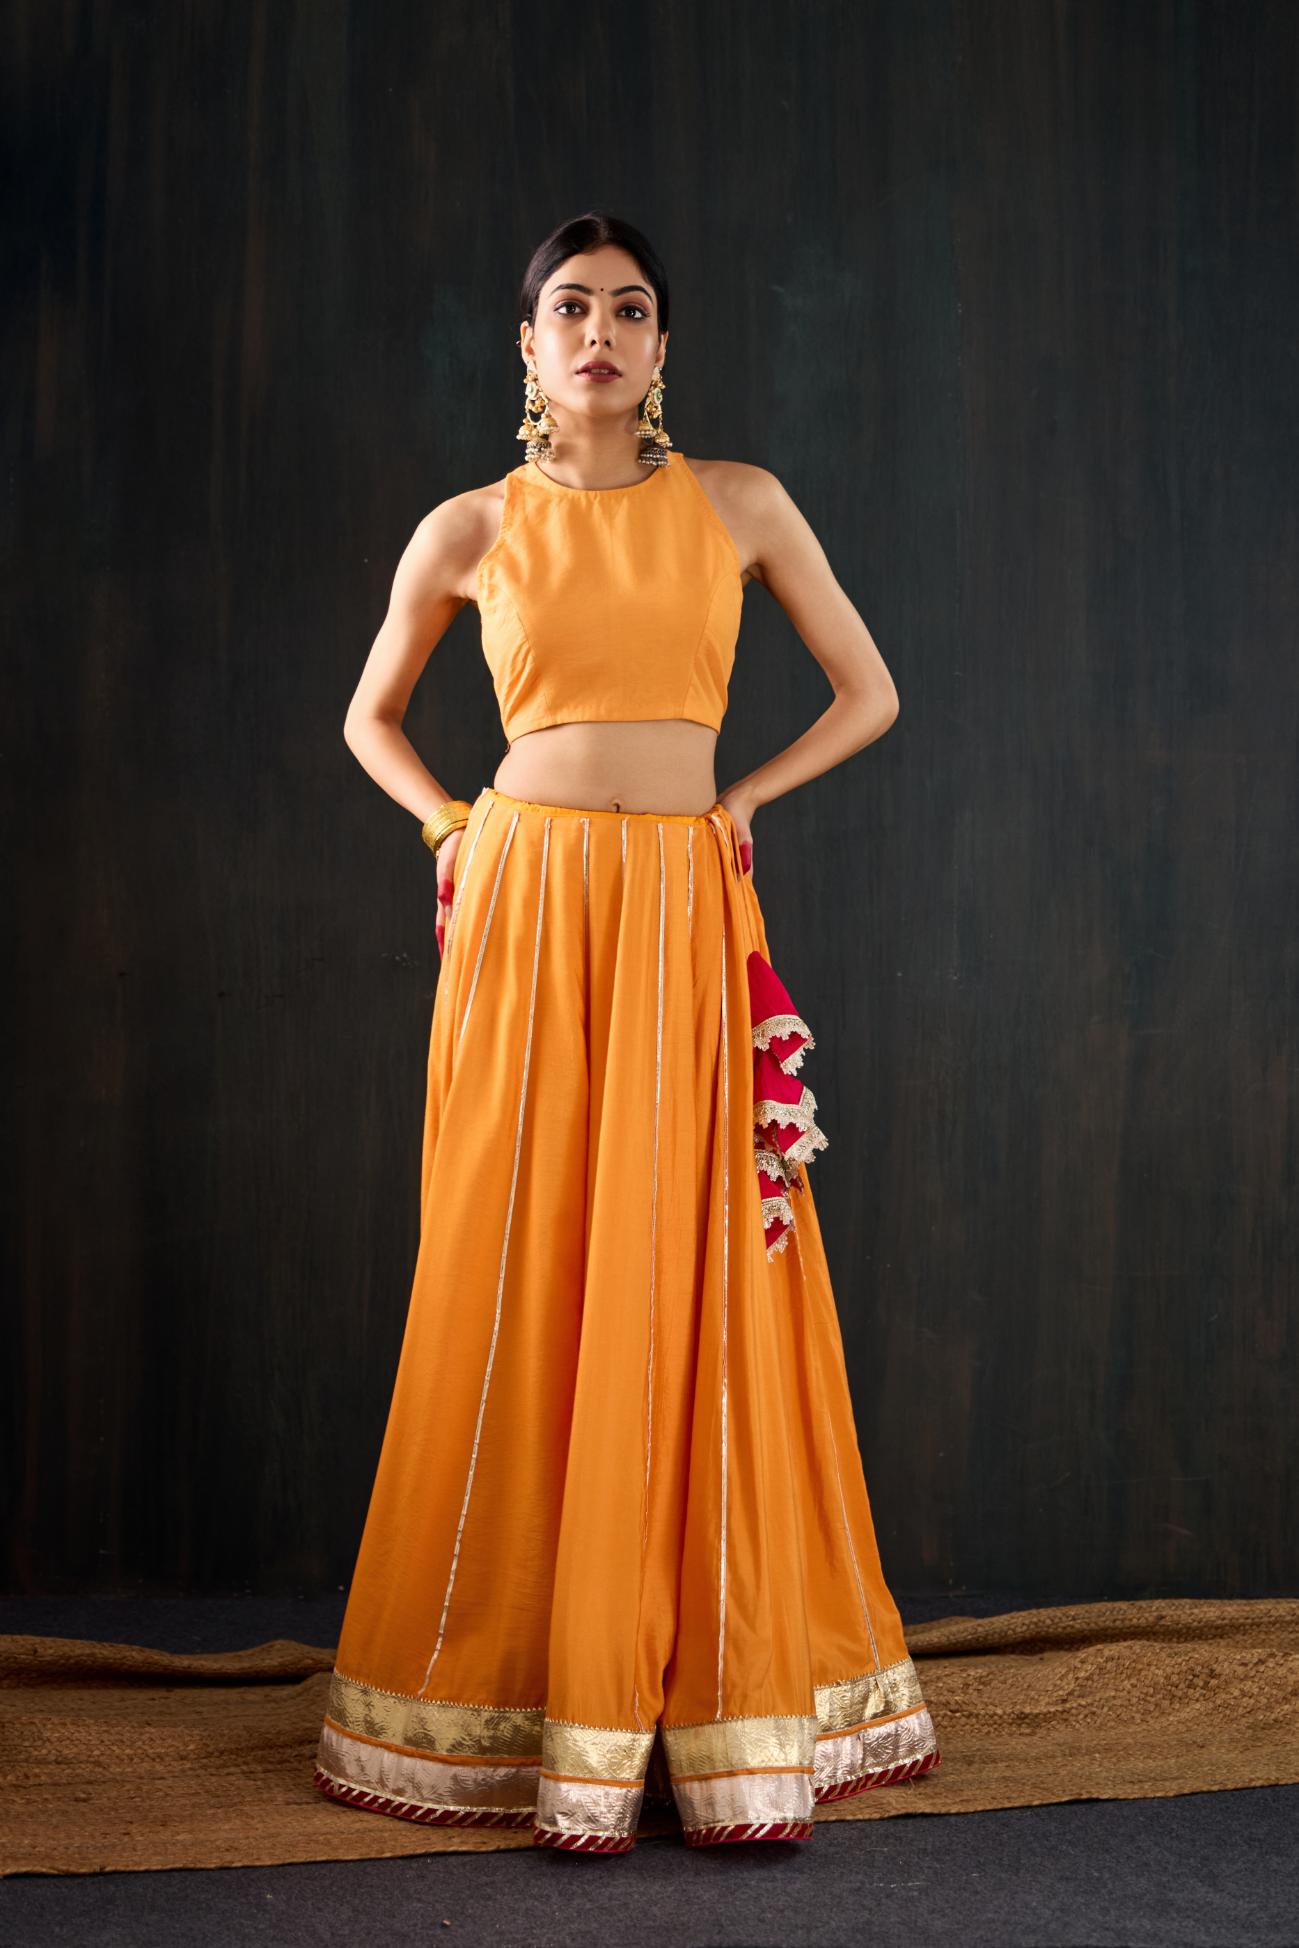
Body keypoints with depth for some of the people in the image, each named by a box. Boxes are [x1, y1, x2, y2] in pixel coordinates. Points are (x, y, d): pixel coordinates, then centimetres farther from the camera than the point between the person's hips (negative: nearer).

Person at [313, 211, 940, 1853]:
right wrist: (450, 832, 5)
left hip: (689, 920, 0)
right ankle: (527, 1701, 10)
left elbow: (868, 692, 13)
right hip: (523, 915, 0)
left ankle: (720, 1705, 9)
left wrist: (744, 798, 3)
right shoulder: (471, 529, 7)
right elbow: (371, 716, 19)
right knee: (526, 1294, 0)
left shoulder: (739, 505, 7)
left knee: (693, 1298, 0)